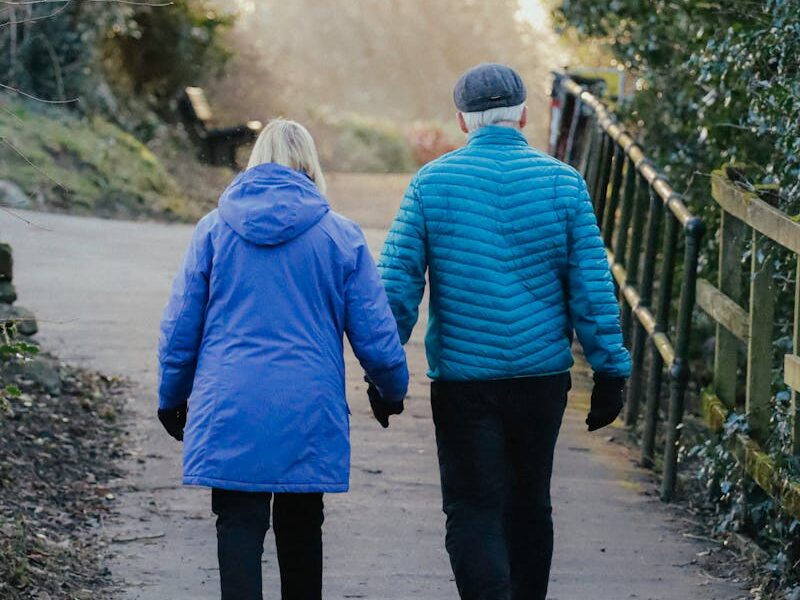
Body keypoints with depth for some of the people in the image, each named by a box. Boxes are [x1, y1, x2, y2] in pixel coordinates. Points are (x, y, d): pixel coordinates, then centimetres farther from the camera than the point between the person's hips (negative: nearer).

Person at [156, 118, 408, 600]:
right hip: (309, 411, 0)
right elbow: (375, 332, 3)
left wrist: (172, 399, 18)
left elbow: (180, 327, 6)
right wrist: (391, 391, 20)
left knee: (239, 528, -1)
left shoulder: (214, 229, 3)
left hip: (229, 410, 0)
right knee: (300, 527, 14)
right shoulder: (341, 236, 1)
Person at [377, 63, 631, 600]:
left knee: (473, 513, -2)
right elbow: (593, 288, -1)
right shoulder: (562, 182, 0)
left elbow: (397, 283, -3)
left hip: (462, 379, -2)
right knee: (530, 505, 17)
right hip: (543, 375, 2)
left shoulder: (431, 182, -2)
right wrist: (611, 372, 4)